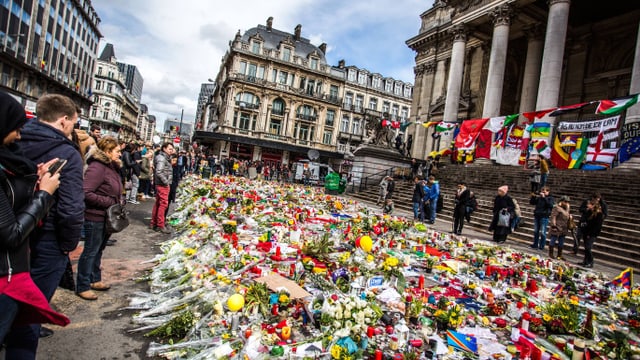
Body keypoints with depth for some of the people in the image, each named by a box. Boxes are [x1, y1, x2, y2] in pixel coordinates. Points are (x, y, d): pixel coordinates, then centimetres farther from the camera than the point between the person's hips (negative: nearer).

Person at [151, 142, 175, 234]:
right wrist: (166, 182, -18)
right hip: (162, 185, -10)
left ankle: (154, 224, 24)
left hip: (161, 184, 10)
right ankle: (160, 225, -2)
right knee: (163, 204, -7)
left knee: (158, 203, 15)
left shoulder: (165, 158, 15)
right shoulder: (161, 158, -15)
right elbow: (159, 172, -24)